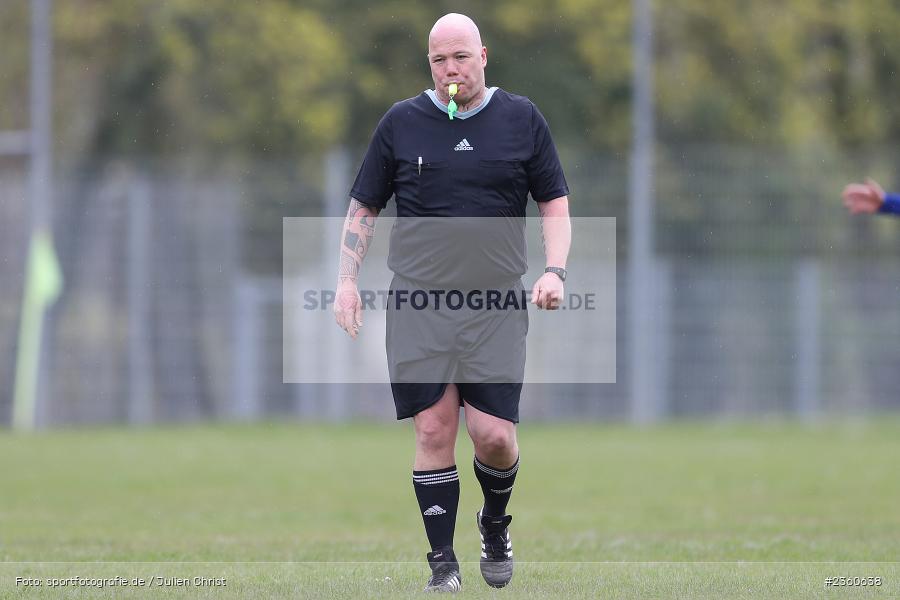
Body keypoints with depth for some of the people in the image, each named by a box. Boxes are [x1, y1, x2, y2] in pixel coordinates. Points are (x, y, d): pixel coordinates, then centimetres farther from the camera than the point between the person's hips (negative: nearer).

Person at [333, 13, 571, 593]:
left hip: (497, 305, 0)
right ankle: (443, 561, 4)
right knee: (434, 431, -5)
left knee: (493, 435, -8)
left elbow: (555, 202, 11)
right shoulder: (401, 122, 7)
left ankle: (496, 523, 22)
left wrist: (555, 270, -4)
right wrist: (347, 280, 3)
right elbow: (364, 207, 13)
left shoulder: (522, 119, 7)